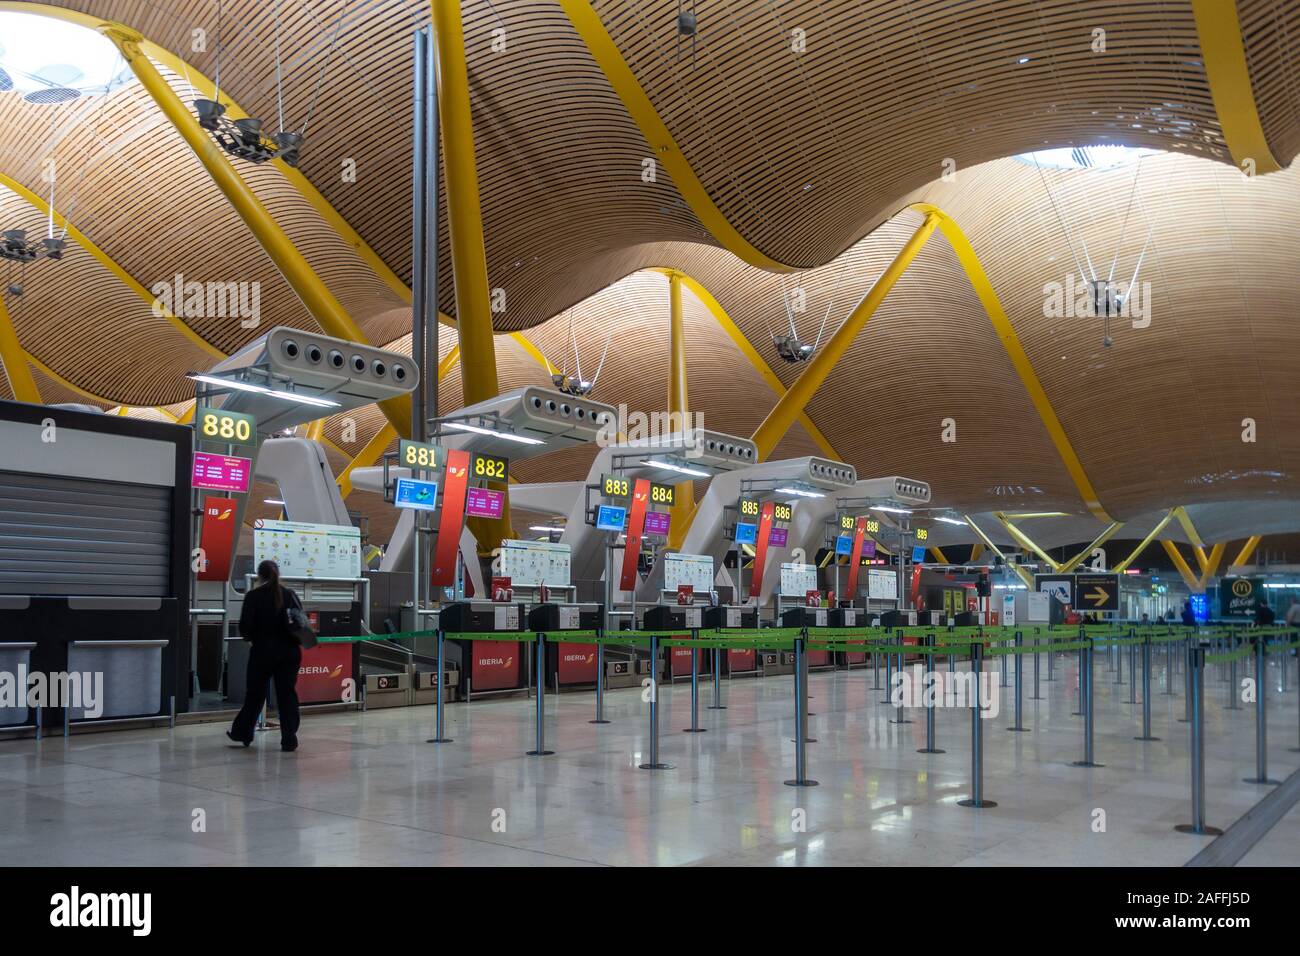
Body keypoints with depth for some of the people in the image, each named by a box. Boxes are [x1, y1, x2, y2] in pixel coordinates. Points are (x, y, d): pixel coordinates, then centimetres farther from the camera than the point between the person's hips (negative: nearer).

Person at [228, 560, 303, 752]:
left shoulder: (253, 596, -7)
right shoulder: (290, 595, 2)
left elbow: (245, 626, -11)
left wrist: (249, 636, 10)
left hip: (263, 651, -2)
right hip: (290, 651, 2)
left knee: (255, 693, 14)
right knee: (287, 693, 6)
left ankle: (242, 732, 29)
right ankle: (289, 739, 3)